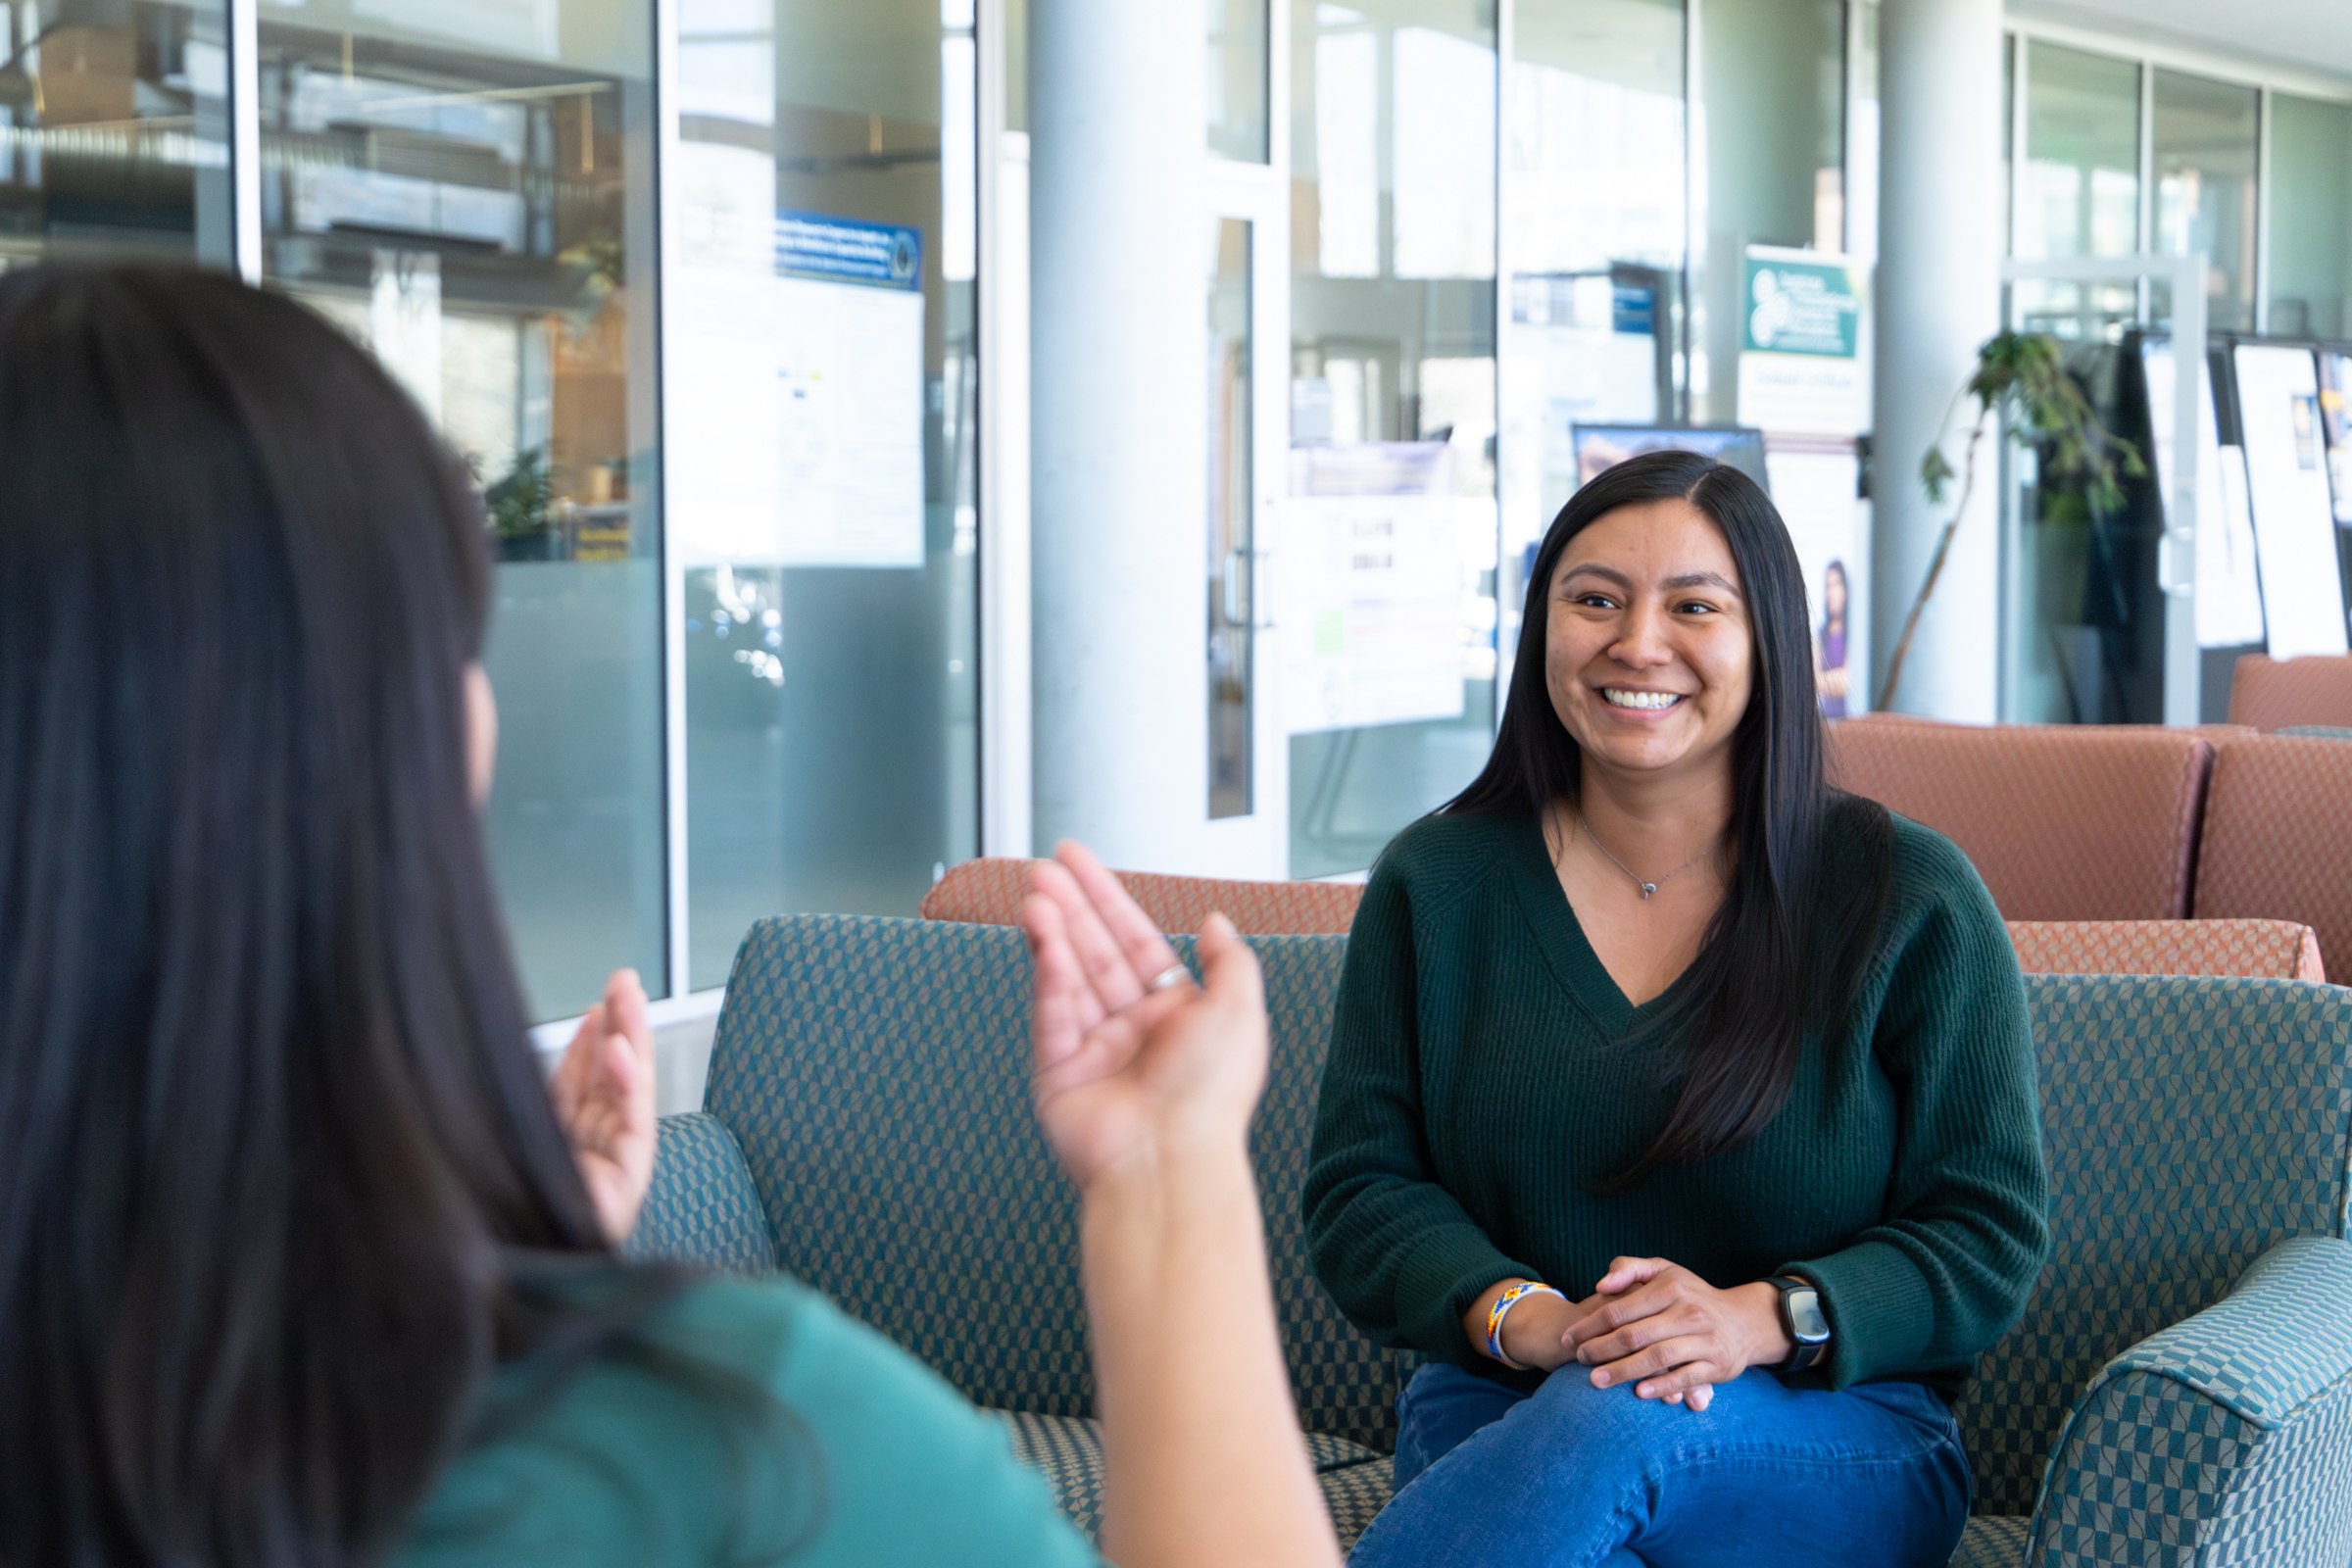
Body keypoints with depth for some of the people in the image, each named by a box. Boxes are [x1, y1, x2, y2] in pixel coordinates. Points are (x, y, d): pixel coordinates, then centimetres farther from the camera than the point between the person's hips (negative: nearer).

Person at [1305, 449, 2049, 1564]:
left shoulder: (1907, 898, -1)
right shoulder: (1434, 884, 6)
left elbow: (1988, 1234, -1)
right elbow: (1359, 1187, 3)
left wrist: (1763, 1322, -20)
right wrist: (1519, 1317, -18)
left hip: (1836, 1453, -1)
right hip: (1501, 1423, 2)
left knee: (1619, 1422, -37)